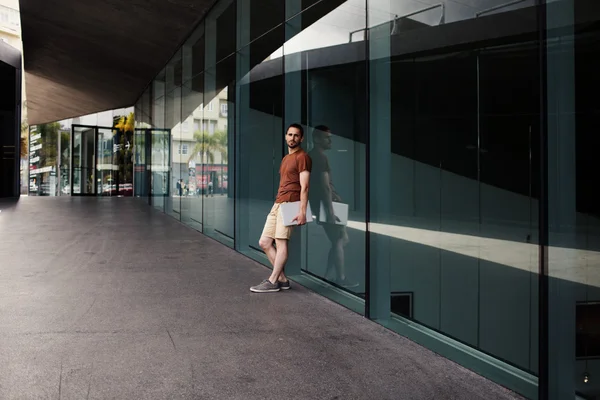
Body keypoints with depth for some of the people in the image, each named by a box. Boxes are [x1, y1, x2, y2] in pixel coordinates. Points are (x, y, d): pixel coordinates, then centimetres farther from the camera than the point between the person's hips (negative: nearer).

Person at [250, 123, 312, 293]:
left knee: (280, 241, -10)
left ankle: (273, 281, -4)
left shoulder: (302, 157, -4)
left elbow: (304, 187, -12)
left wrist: (302, 211, -18)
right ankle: (282, 279, 11)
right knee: (264, 242, 6)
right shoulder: (285, 158, 24)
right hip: (277, 203, 10)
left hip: (289, 203, -10)